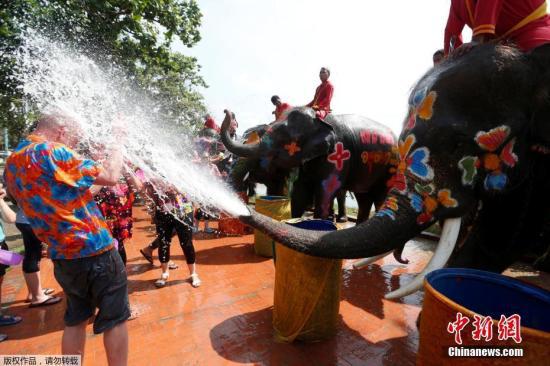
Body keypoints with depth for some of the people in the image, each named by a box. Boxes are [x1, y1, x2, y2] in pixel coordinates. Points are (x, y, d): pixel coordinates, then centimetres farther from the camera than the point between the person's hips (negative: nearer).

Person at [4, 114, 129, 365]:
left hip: (62, 257, 8)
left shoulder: (12, 164, 11)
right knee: (114, 319, 7)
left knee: (75, 320, 22)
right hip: (93, 250, -8)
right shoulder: (50, 151, -16)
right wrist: (116, 143, 0)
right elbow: (110, 176, -15)